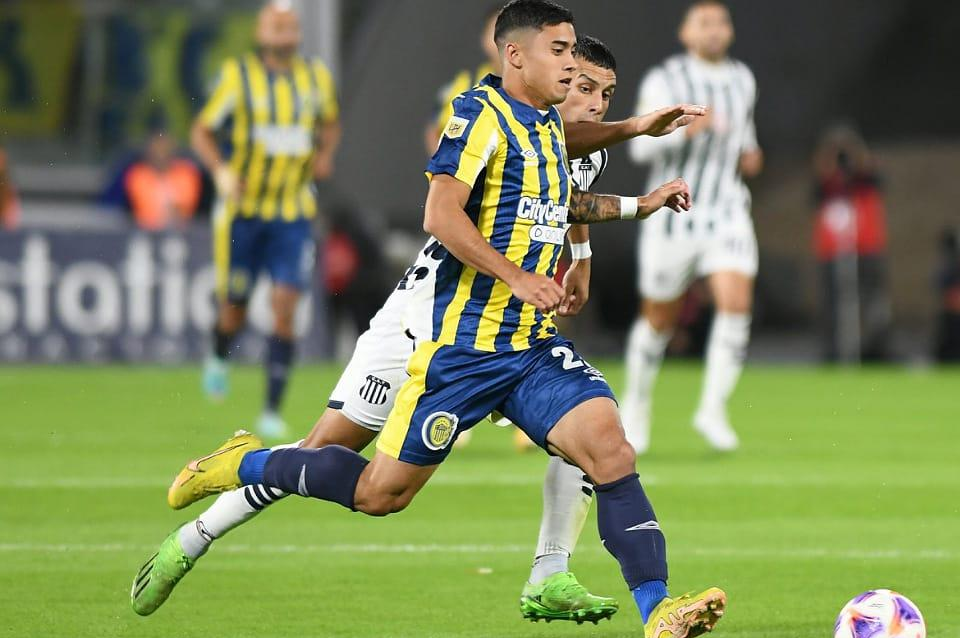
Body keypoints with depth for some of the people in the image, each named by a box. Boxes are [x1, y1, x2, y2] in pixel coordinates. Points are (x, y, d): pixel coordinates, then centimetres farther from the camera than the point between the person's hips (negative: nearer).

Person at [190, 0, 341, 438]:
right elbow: (201, 131, -1)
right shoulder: (238, 75, -6)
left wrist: (325, 153, 0)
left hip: (293, 216, 1)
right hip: (242, 211, -1)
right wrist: (220, 169, -19)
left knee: (284, 310, -11)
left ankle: (272, 410, -6)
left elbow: (330, 123, 22)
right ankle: (219, 358, 41)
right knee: (234, 311, 5)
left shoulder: (316, 78, 3)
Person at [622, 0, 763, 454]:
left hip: (728, 214, 3)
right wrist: (685, 130, -31)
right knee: (659, 320, 7)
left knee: (737, 303, -19)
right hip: (673, 216, -3)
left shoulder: (742, 80, 8)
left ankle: (712, 409, -13)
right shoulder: (664, 81, -7)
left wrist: (748, 155, 7)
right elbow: (641, 146, -16)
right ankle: (636, 403, 31)